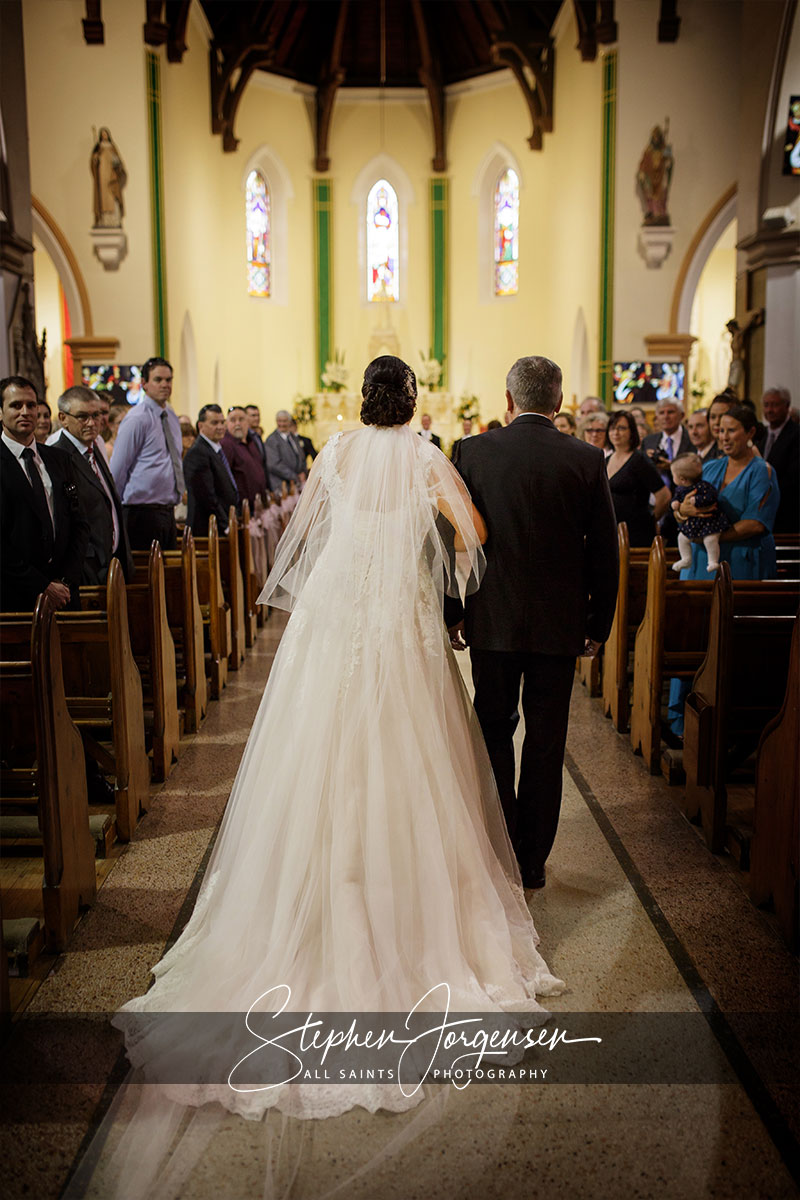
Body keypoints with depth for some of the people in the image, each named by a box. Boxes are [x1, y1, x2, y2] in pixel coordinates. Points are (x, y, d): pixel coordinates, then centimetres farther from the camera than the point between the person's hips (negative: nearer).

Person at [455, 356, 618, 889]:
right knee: (546, 742, 10)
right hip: (560, 624, 0)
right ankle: (533, 861, 21)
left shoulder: (477, 452, -6)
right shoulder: (588, 459, -5)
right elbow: (605, 552, -1)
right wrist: (599, 624, 9)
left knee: (494, 733, 15)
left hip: (493, 619, 0)